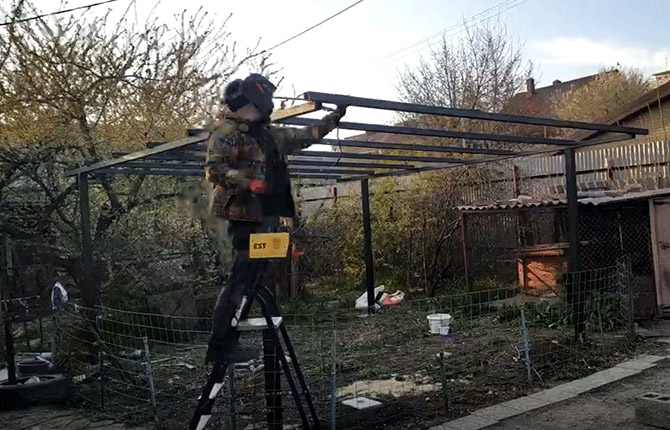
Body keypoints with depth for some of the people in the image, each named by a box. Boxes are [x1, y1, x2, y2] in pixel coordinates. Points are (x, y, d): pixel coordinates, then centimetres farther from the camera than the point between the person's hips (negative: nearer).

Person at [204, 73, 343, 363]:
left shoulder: (269, 134, 21)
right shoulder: (226, 132, -5)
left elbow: (303, 137, 29)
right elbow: (213, 170, -14)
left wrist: (333, 119, 31)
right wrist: (248, 183, -24)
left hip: (267, 216, 9)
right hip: (244, 216, -9)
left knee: (255, 275, 8)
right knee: (241, 277, -12)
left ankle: (227, 338, 15)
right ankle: (219, 344, -6)